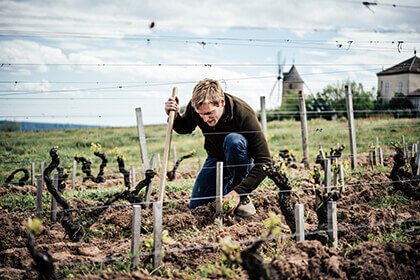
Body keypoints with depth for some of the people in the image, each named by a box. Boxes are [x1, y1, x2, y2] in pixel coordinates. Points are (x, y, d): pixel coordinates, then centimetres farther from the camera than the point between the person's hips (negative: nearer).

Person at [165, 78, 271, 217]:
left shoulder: (244, 115, -34)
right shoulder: (194, 107, -21)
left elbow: (265, 162, -33)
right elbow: (185, 128, 5)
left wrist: (238, 192, -41)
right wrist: (175, 116, -20)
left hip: (243, 158, -4)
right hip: (215, 158, 4)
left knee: (234, 140, -38)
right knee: (195, 205, -5)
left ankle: (242, 197, -20)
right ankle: (226, 184, 22)